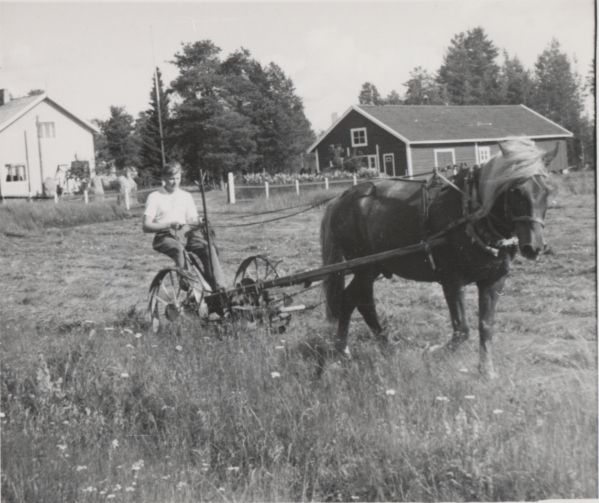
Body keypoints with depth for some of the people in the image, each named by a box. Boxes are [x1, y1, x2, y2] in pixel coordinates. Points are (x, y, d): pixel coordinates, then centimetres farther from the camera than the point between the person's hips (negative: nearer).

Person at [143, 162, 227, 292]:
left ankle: (219, 286, -30)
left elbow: (193, 219, 16)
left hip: (185, 233, 4)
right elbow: (146, 226, -3)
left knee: (208, 248, -26)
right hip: (165, 236, -4)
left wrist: (200, 222, -10)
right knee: (178, 248, -39)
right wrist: (169, 225, -18)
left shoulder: (186, 196, 21)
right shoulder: (155, 197, 6)